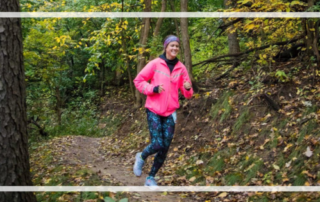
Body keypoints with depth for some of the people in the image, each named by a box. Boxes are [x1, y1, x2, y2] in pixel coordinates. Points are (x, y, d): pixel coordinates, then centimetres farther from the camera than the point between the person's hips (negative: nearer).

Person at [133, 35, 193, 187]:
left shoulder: (181, 68, 4)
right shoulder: (155, 64, -5)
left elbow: (187, 93, 9)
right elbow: (138, 80, -1)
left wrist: (188, 88, -15)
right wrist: (153, 88, -16)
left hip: (170, 112, 4)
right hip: (154, 110, -3)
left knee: (165, 147, 2)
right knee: (157, 144, -13)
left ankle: (151, 178, 20)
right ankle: (141, 157, 21)